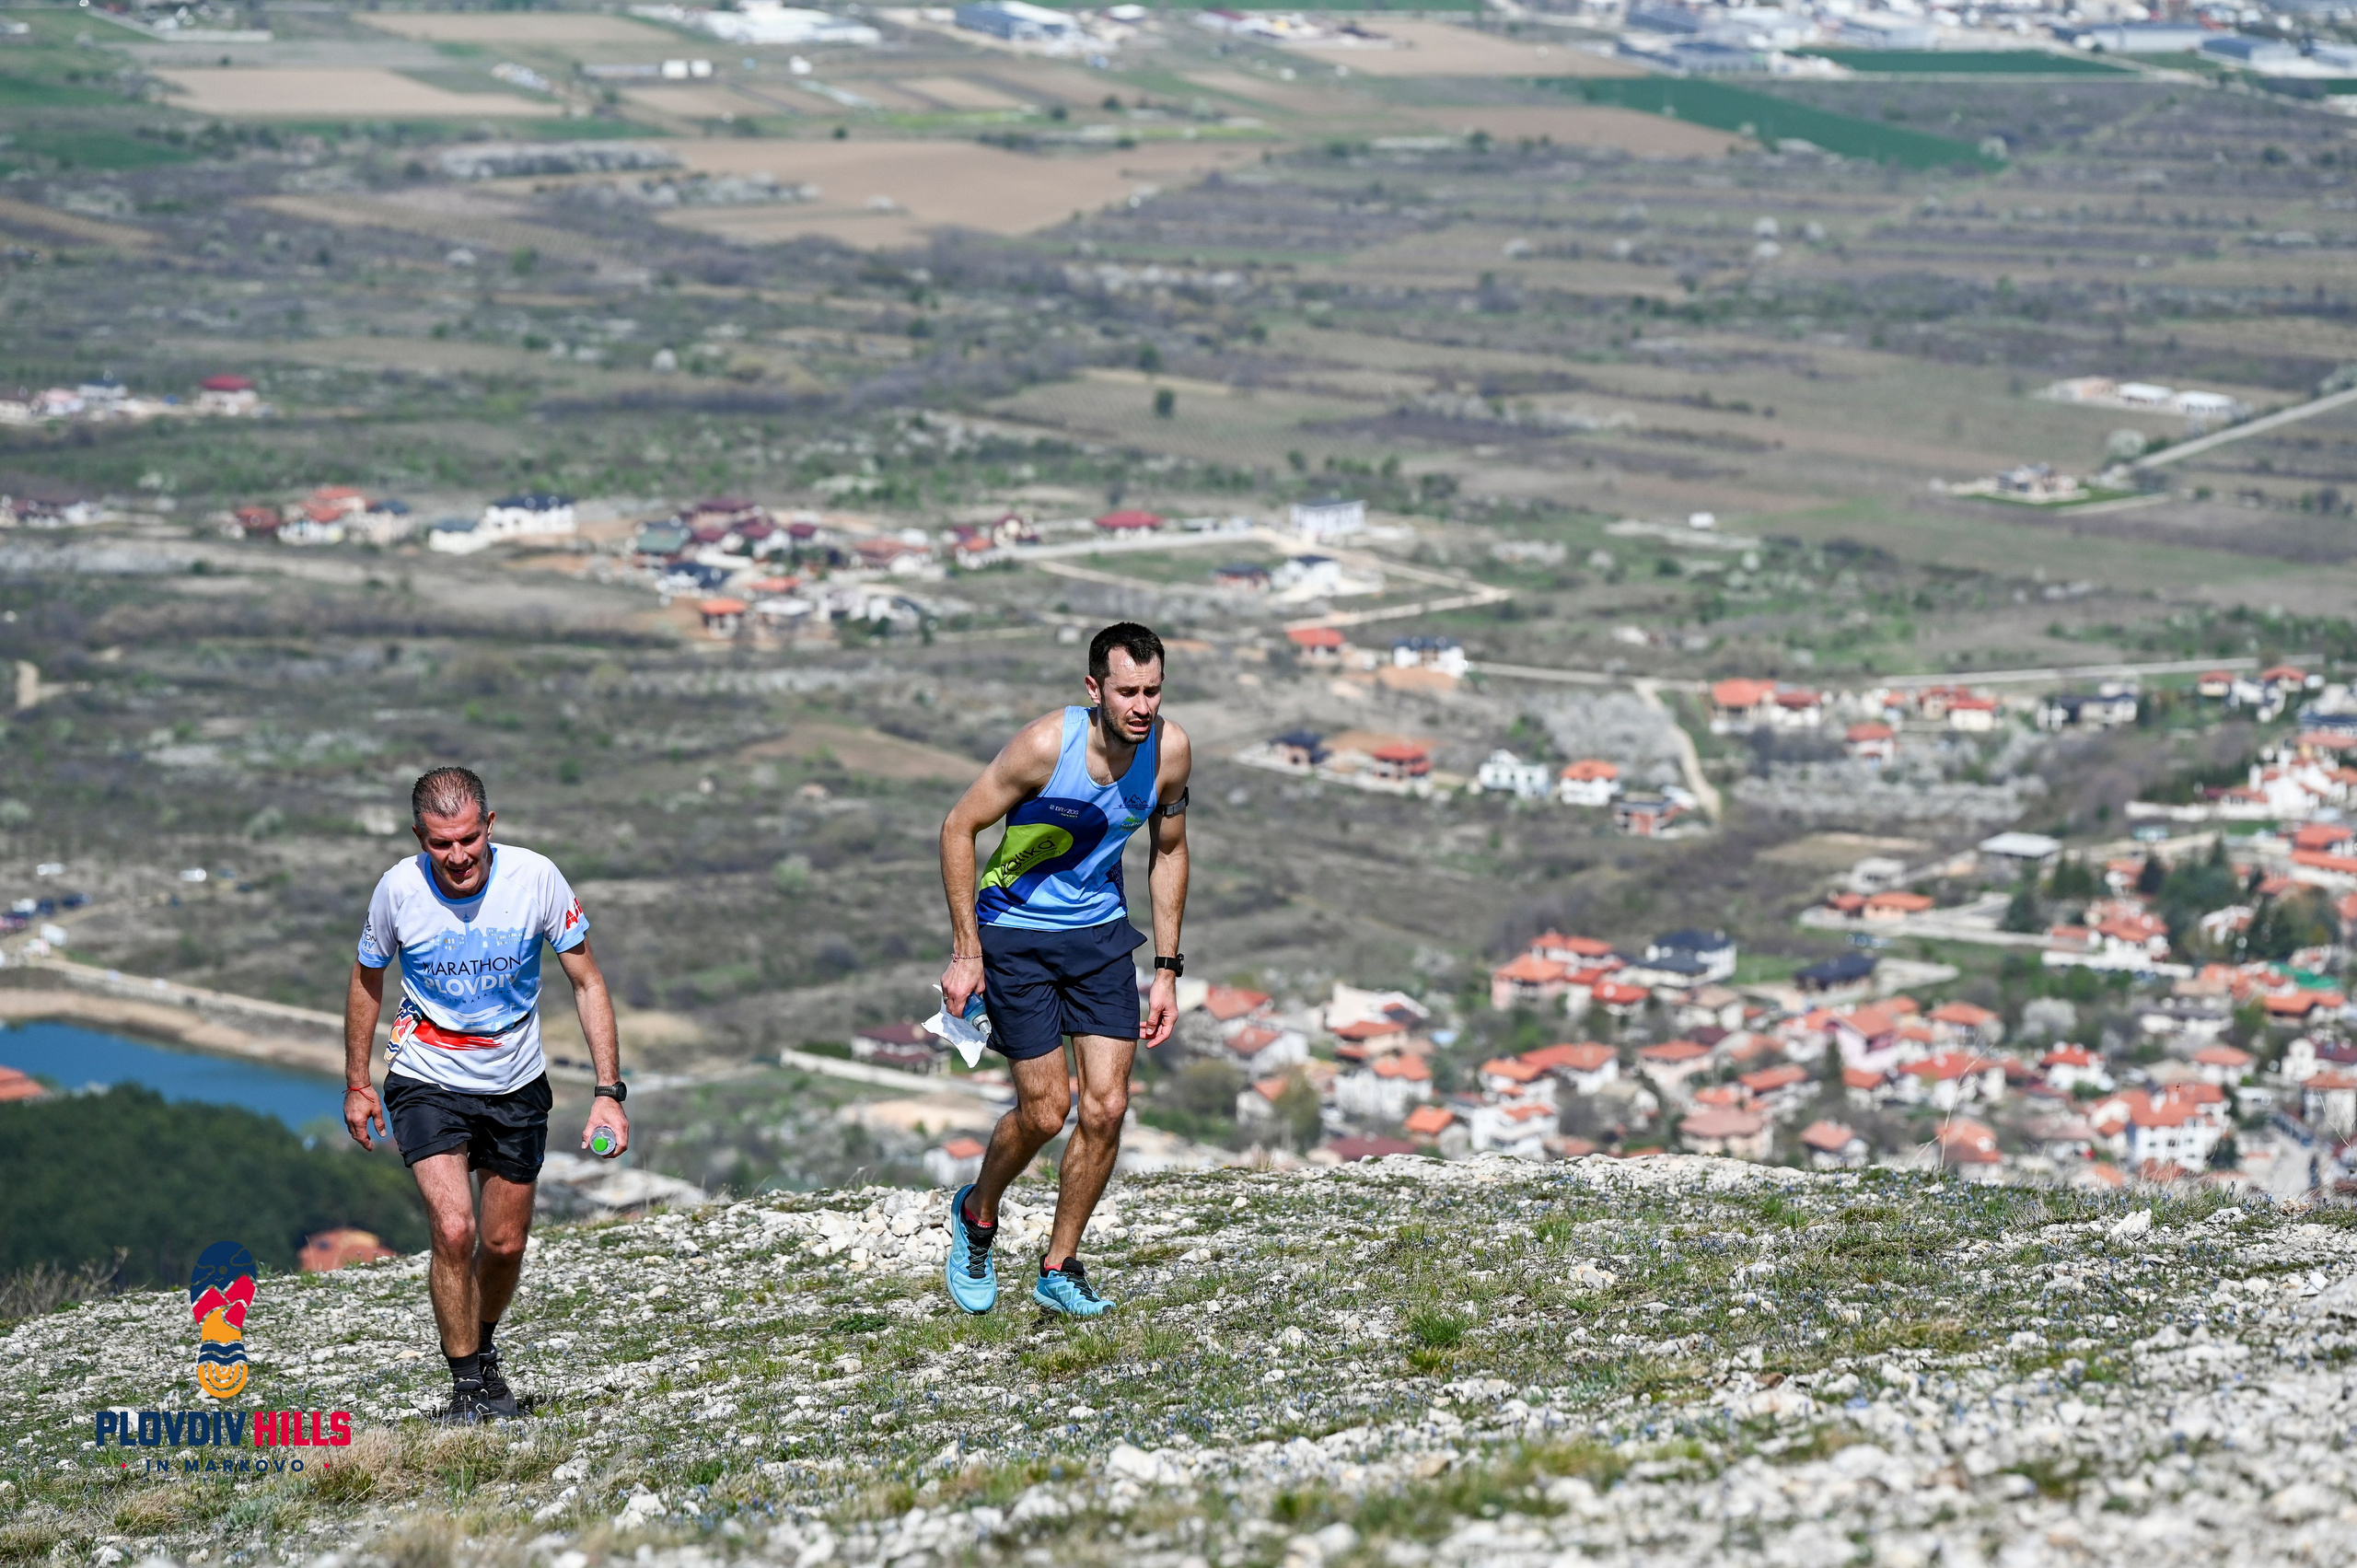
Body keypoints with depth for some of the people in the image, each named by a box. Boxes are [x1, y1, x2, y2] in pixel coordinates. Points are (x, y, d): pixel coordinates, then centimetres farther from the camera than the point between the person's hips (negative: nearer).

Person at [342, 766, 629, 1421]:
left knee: (505, 1245, 9)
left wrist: (609, 1090, -14)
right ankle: (466, 1380, -2)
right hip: (426, 1082, -2)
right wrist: (356, 1084, 8)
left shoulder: (536, 878, -17)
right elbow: (366, 981, 3)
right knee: (455, 1230, -19)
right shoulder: (398, 889, -16)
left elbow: (587, 983, -8)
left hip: (516, 1085, 2)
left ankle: (481, 1344, 39)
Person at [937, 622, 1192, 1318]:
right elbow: (958, 828, -15)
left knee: (1106, 1107, -4)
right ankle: (976, 1214, 25)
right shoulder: (1047, 744, -25)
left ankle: (1059, 1268, 14)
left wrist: (1167, 968, 4)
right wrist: (965, 953, -16)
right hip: (1015, 929, -4)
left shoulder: (1170, 750, -11)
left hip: (1100, 931, 4)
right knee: (1044, 1112, -6)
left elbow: (1168, 851, 6)